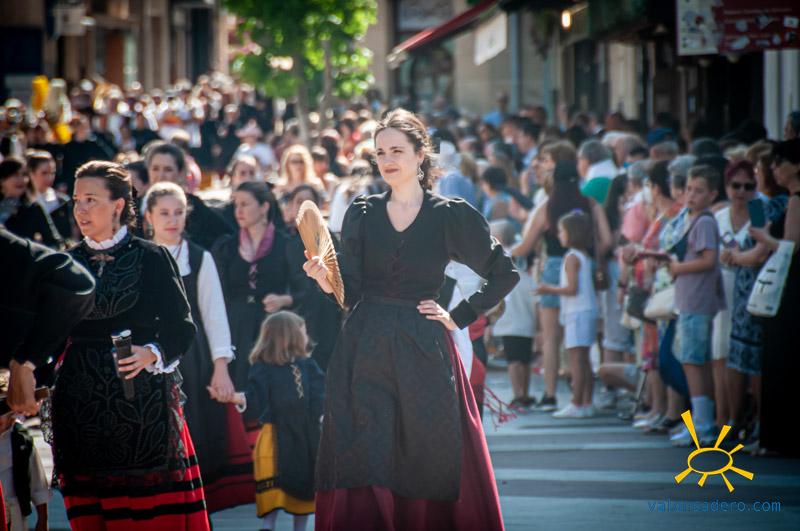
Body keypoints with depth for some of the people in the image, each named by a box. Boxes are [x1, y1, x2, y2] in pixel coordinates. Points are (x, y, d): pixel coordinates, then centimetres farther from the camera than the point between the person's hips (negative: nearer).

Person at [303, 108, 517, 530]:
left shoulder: (451, 216, 3)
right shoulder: (361, 214, 9)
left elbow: (504, 273, 8)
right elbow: (349, 293, 4)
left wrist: (459, 317, 2)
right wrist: (326, 279, -16)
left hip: (424, 354, -1)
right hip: (365, 356, 1)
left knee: (430, 472, 0)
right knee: (362, 474, -5)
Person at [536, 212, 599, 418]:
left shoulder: (571, 257, -12)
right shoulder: (584, 256, 16)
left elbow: (572, 288, -18)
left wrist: (550, 289, -7)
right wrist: (552, 290, 23)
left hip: (577, 313, -10)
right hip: (588, 310, 10)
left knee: (576, 359, -10)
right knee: (583, 360, 12)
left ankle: (576, 405, -12)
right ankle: (587, 403, 13)